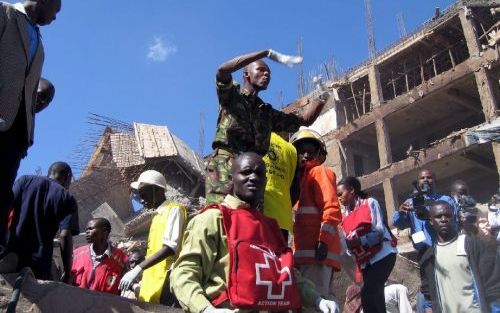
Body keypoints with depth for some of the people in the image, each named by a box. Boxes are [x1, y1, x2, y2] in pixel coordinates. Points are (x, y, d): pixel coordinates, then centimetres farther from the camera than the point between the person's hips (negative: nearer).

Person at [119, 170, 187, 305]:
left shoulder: (174, 210, -6)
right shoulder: (157, 216, 20)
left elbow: (170, 247, -18)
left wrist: (138, 269, -21)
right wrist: (144, 280, 15)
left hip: (166, 279, -8)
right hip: (153, 280, 8)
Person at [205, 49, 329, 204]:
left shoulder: (267, 112, 30)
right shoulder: (230, 94, 15)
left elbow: (305, 120, 30)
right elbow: (222, 69, -8)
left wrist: (323, 96, 12)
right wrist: (268, 53, -8)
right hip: (224, 163, -5)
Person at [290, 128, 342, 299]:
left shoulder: (319, 172, 2)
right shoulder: (301, 177, 27)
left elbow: (331, 208, -12)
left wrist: (323, 240, -22)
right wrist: (297, 248, 19)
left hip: (316, 249, -9)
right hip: (306, 249, 9)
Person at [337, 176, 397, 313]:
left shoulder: (370, 203, 0)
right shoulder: (346, 218, 14)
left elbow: (379, 231, -11)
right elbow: (349, 246, 10)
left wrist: (359, 241, -25)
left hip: (382, 254, -6)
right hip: (365, 262, 6)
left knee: (367, 295, -21)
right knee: (375, 299, 4)